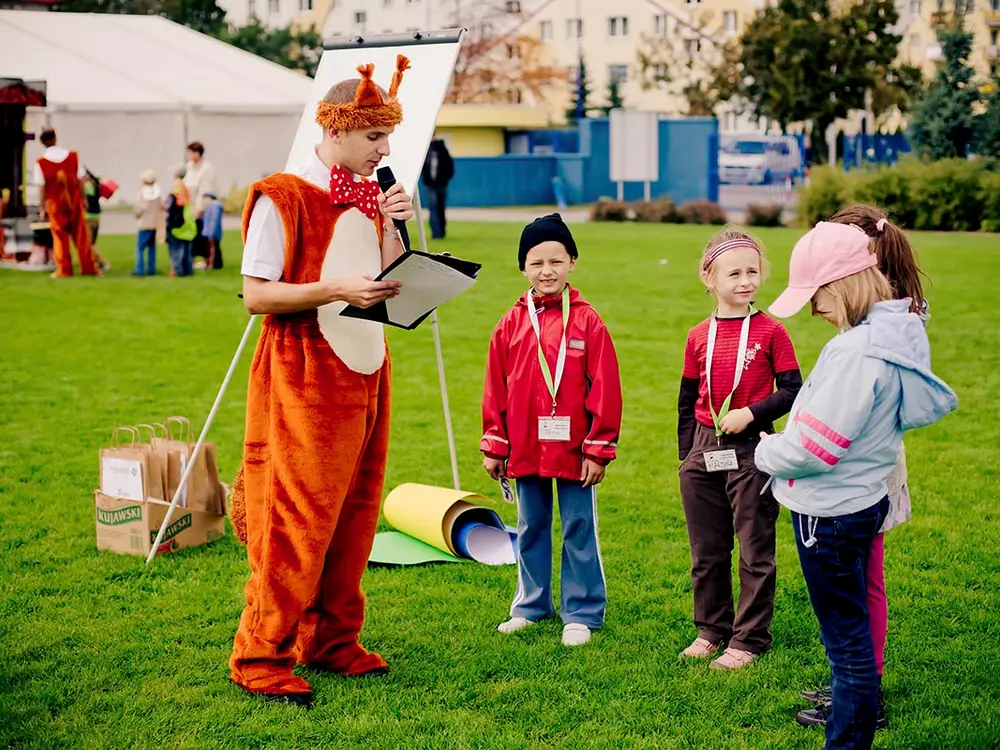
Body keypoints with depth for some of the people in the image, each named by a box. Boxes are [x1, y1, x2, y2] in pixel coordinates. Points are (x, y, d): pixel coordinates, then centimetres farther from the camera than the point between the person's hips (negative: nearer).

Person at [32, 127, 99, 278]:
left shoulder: (41, 162, -11)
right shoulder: (73, 156, -4)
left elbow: (41, 187, -7)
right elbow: (81, 180, -1)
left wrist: (42, 208, 2)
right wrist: (83, 198, 11)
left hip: (55, 203, -2)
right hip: (74, 200, 2)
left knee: (60, 236, 7)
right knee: (81, 234, 8)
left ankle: (64, 269, 7)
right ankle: (88, 267, 10)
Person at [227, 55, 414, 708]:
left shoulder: (370, 195, 12)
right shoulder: (282, 198, -10)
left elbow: (391, 284, 17)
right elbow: (256, 294, -13)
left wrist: (394, 225, 1)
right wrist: (338, 289, -23)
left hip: (366, 372, 7)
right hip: (305, 377, -7)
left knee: (354, 514, 11)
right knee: (297, 520, -6)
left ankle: (331, 641, 23)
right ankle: (262, 658, 4)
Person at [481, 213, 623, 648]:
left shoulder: (587, 322, -7)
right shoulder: (511, 325, 2)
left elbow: (605, 388, -7)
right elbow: (496, 389, 5)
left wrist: (599, 448, -8)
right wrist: (494, 446, 5)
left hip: (573, 449, -3)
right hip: (525, 449, 4)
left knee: (579, 531, 6)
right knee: (530, 530, 16)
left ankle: (581, 613, 16)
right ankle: (531, 605, 30)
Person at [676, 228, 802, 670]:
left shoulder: (770, 332, -5)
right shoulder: (698, 337, 5)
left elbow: (792, 391, -5)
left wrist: (750, 413, -17)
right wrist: (687, 454, 9)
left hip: (751, 451, -4)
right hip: (704, 452, 4)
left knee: (755, 551, 3)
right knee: (706, 551, 12)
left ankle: (749, 639, 13)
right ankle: (711, 630, 27)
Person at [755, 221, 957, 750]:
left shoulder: (858, 352, -27)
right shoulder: (898, 333, 3)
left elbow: (814, 447, -26)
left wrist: (766, 452, -4)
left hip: (832, 512, -10)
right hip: (862, 498, 10)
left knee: (845, 635, 2)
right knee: (848, 628, 25)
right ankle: (855, 697, 41)